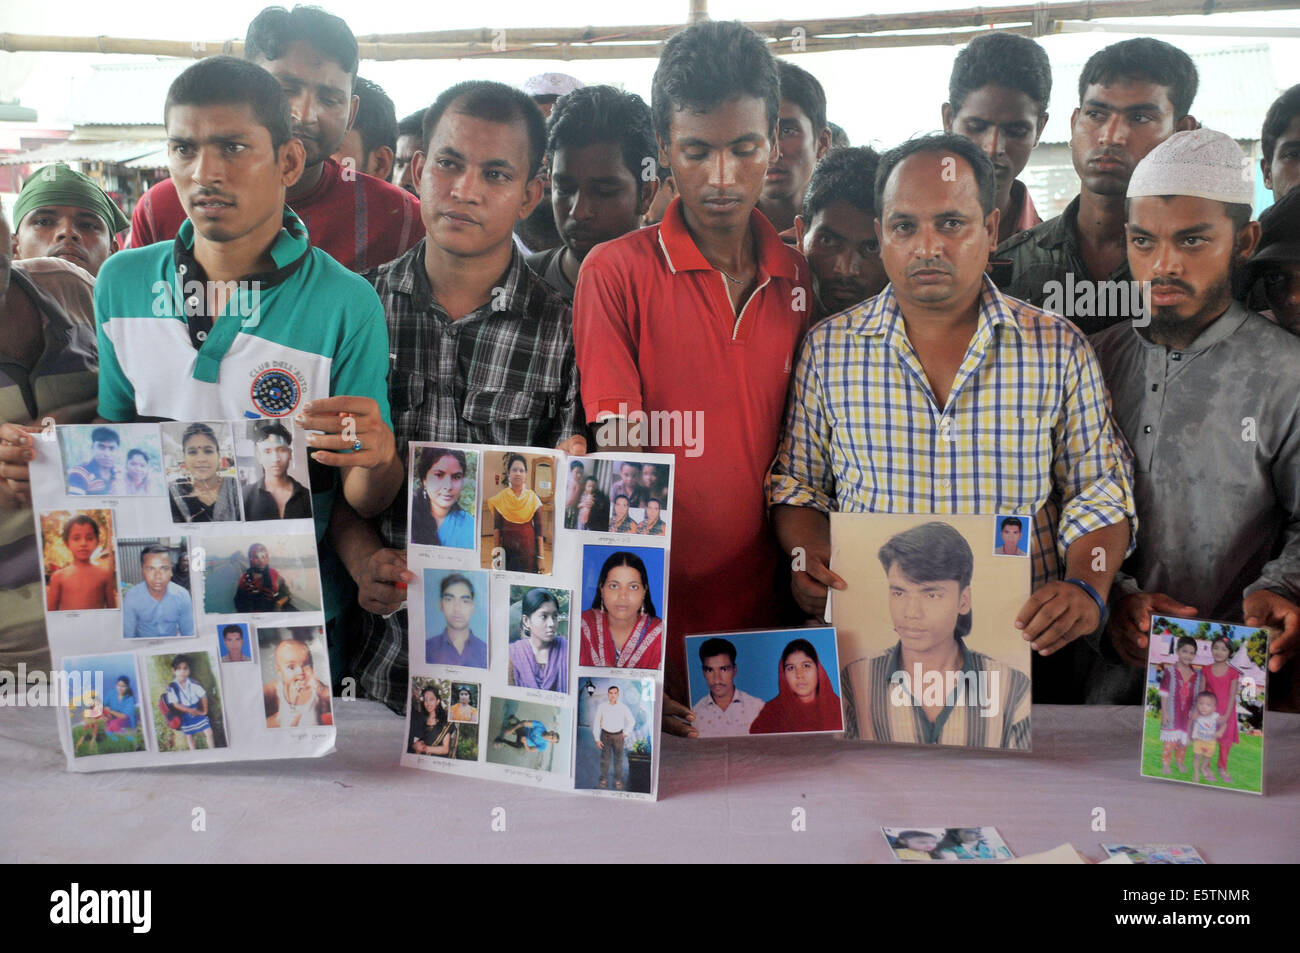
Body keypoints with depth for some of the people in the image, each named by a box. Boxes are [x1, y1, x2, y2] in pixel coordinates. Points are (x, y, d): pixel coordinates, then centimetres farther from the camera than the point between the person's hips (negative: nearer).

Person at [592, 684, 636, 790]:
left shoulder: (623, 707, -10)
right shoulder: (601, 706, -11)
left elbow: (632, 721, 5)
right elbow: (596, 723, -5)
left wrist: (626, 733, 0)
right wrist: (597, 739, -7)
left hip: (618, 736, 0)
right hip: (605, 735, 0)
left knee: (618, 759, 3)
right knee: (605, 759, 2)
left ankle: (618, 781, 15)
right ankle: (604, 780, 16)